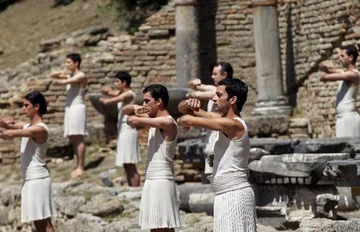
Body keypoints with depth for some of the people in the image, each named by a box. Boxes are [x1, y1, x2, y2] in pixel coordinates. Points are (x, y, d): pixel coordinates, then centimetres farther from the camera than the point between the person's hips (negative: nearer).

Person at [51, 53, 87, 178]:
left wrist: (57, 81, -2)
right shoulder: (70, 75, 16)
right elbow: (53, 75, 22)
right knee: (73, 140, 9)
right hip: (69, 108, 9)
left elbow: (64, 82, -22)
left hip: (77, 108, -9)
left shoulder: (81, 76, -10)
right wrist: (59, 74, 0)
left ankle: (81, 168, -10)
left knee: (78, 139, -10)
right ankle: (79, 166, 14)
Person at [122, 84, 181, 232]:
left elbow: (133, 120, -24)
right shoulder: (153, 119, 13)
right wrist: (134, 108, -2)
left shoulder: (167, 122, -15)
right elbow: (125, 110, 21)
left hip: (162, 181, -9)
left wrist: (133, 117, 0)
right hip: (151, 181, 9)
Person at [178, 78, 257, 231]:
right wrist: (189, 104, -8)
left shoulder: (233, 124, -18)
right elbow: (183, 109, 16)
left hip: (234, 196, -10)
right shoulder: (224, 120, 11)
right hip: (228, 196, 10)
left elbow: (188, 120, -24)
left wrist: (181, 121, 0)